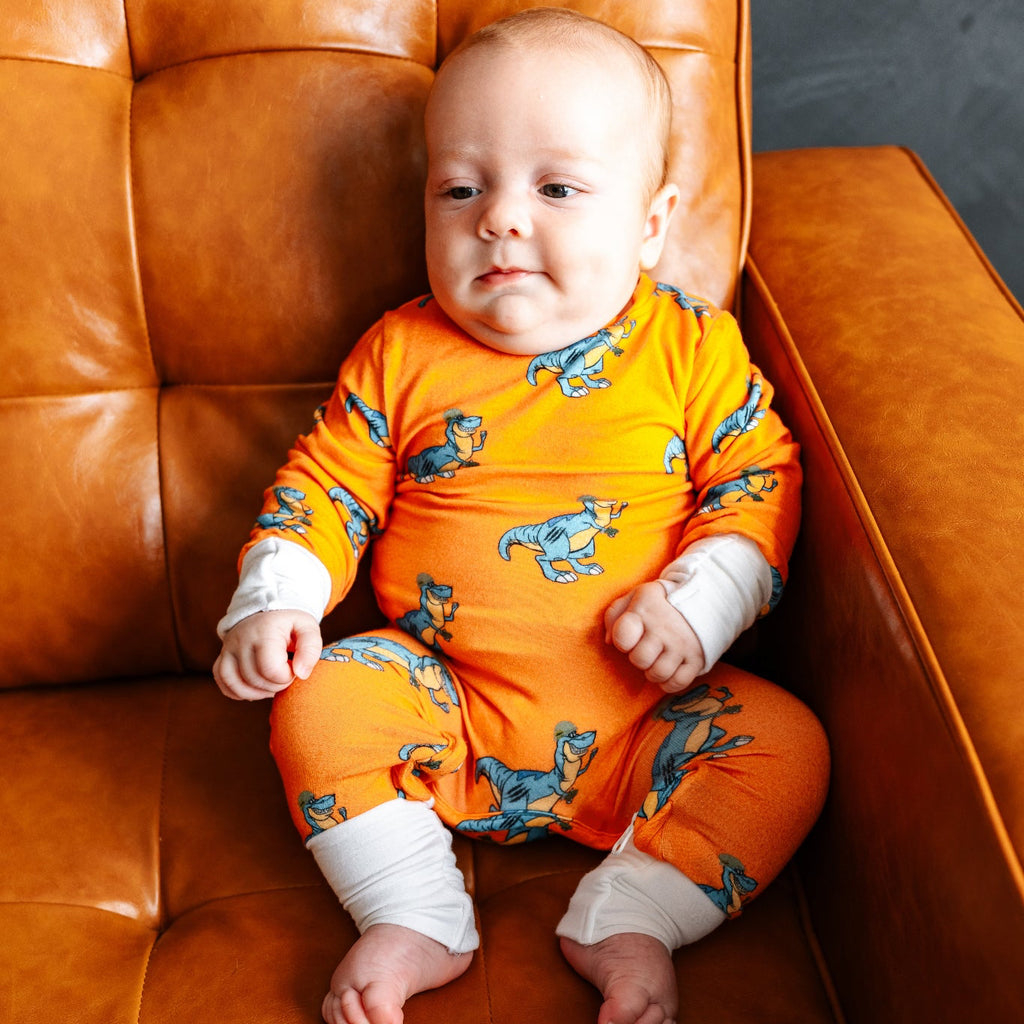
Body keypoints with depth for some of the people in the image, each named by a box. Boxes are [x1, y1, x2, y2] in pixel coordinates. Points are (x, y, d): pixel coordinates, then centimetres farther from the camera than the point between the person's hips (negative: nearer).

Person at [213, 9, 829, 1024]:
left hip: (639, 725, 0)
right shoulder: (402, 352, 2)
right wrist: (275, 600, -9)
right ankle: (416, 922, -10)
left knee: (785, 745, -19)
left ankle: (628, 923, -10)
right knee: (319, 703, -21)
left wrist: (698, 605, -14)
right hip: (443, 707, 1)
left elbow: (760, 478, 0)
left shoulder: (694, 349, -1)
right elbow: (325, 483, 6)